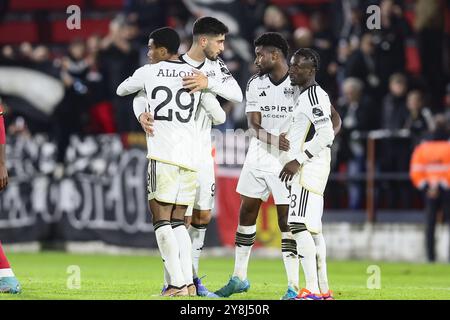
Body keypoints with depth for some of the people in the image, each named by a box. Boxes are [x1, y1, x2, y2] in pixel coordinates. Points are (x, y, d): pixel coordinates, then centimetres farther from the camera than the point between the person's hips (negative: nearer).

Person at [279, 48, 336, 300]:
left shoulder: (312, 96, -13)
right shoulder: (318, 95, 18)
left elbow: (326, 134, -21)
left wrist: (298, 161, -18)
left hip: (307, 168, -11)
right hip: (307, 171, 11)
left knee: (299, 226, -15)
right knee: (312, 228, 11)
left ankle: (312, 290, -19)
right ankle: (323, 290, 14)